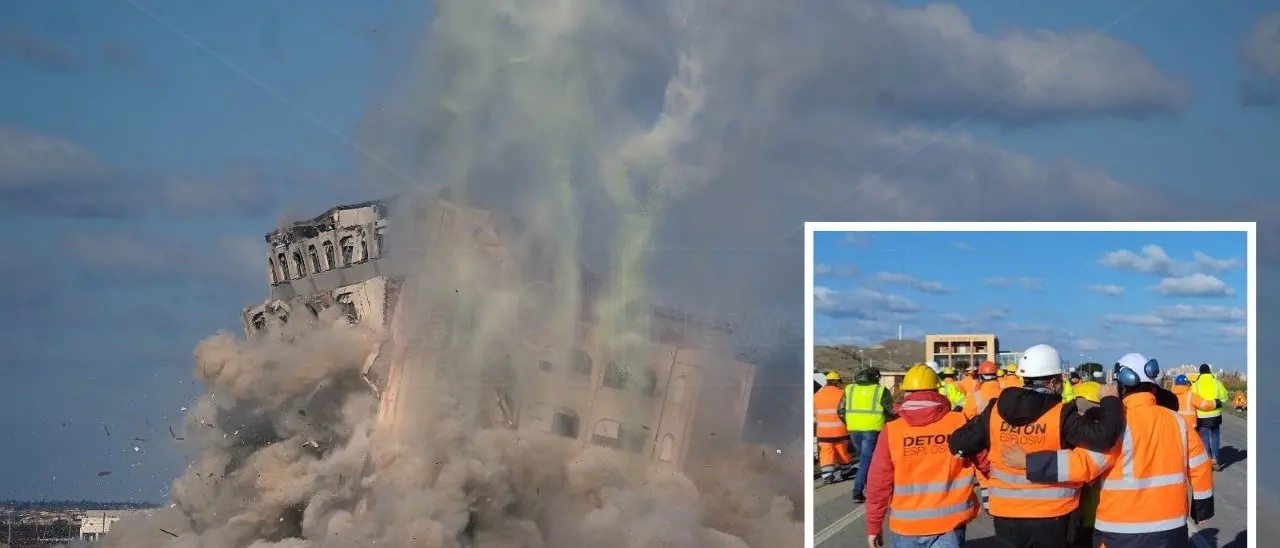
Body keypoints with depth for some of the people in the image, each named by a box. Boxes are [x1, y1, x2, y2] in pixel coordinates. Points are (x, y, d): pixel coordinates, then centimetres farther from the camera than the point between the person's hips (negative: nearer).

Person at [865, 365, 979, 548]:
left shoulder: (892, 431, -6)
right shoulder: (960, 423, -5)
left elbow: (879, 483, -5)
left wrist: (874, 525, 5)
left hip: (905, 526, 0)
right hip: (948, 525, 0)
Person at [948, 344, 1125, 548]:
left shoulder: (995, 411, -3)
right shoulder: (1061, 415, -15)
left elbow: (958, 444, 1)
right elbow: (1103, 437, -23)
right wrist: (1110, 402, -7)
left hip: (1005, 515, 3)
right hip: (1050, 517, -3)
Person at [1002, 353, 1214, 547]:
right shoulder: (1175, 420, 3)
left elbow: (1084, 463, -20)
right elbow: (1199, 465, 8)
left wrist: (1028, 462, -15)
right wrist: (1202, 509, 22)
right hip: (1171, 528, 5)